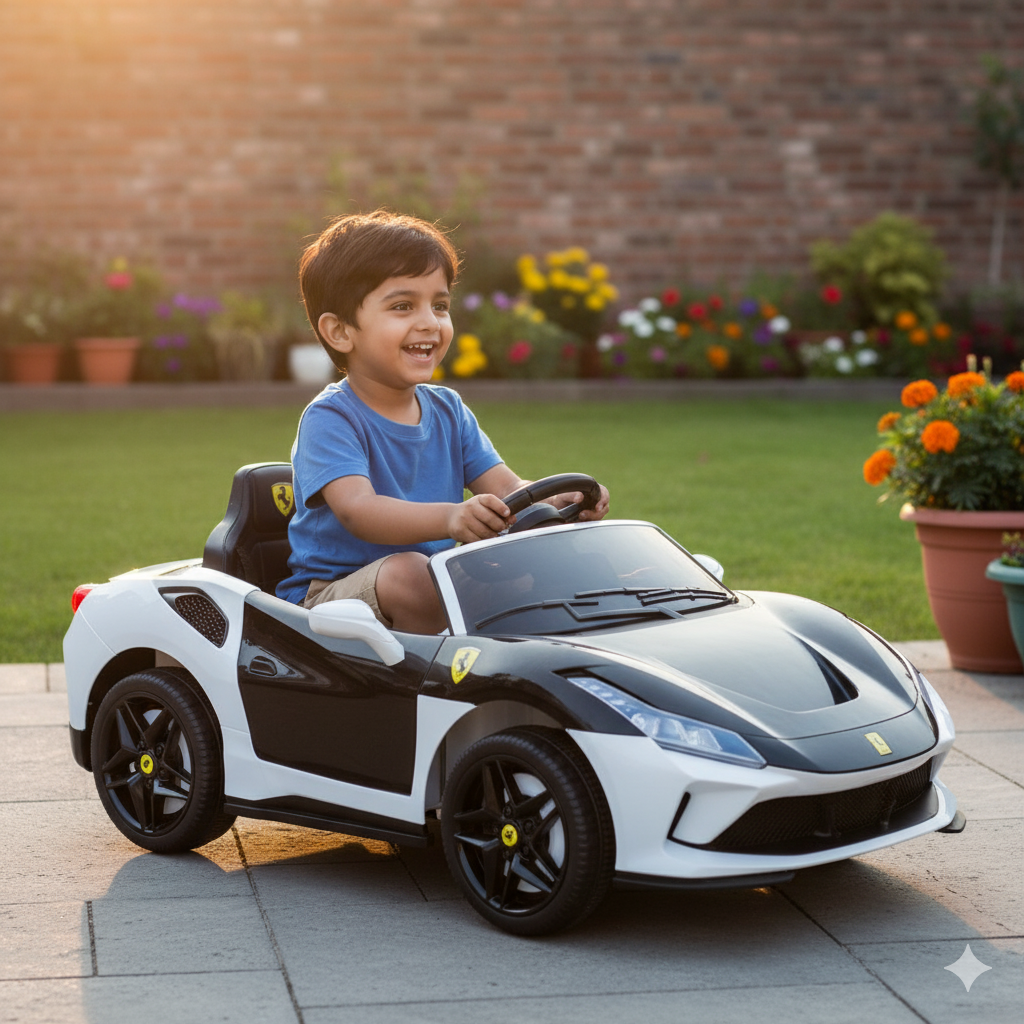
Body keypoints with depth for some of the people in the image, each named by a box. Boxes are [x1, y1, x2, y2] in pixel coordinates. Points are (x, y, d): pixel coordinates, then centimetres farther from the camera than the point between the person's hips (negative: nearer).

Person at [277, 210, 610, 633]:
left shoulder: (448, 411, 8)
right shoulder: (329, 419, -15)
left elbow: (504, 487, 0)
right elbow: (357, 510, -31)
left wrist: (562, 500, -25)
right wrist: (449, 518, -50)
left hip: (437, 587, 6)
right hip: (328, 595, -6)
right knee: (407, 571, -35)